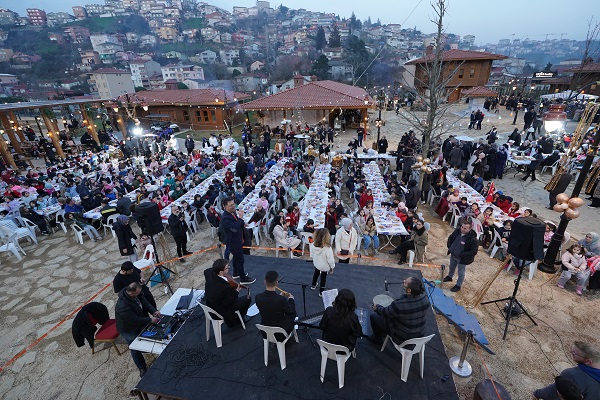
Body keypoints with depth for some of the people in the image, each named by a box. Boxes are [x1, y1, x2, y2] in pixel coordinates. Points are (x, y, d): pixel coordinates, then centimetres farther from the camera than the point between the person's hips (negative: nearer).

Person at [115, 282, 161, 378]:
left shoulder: (135, 294, -21)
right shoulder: (123, 306, -43)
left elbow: (144, 302, -8)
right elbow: (135, 320, -34)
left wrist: (154, 311, -21)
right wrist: (150, 320, -27)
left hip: (140, 323, 6)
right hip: (128, 330, -6)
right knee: (136, 349, 13)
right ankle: (142, 368, 34)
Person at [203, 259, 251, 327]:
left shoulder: (209, 273, -20)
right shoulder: (225, 287, -41)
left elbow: (206, 271, 7)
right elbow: (228, 303, -25)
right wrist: (236, 291, -15)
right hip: (221, 311, -7)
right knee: (248, 298, 4)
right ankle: (238, 320, 28)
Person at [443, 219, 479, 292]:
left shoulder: (472, 238, -29)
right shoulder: (457, 231, -14)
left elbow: (474, 251, -23)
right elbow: (450, 238, 5)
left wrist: (461, 254, -24)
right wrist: (449, 247, -6)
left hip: (462, 259, -6)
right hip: (453, 255, 6)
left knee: (461, 273, 15)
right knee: (451, 267, 30)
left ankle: (458, 285, 36)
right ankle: (449, 277, 56)